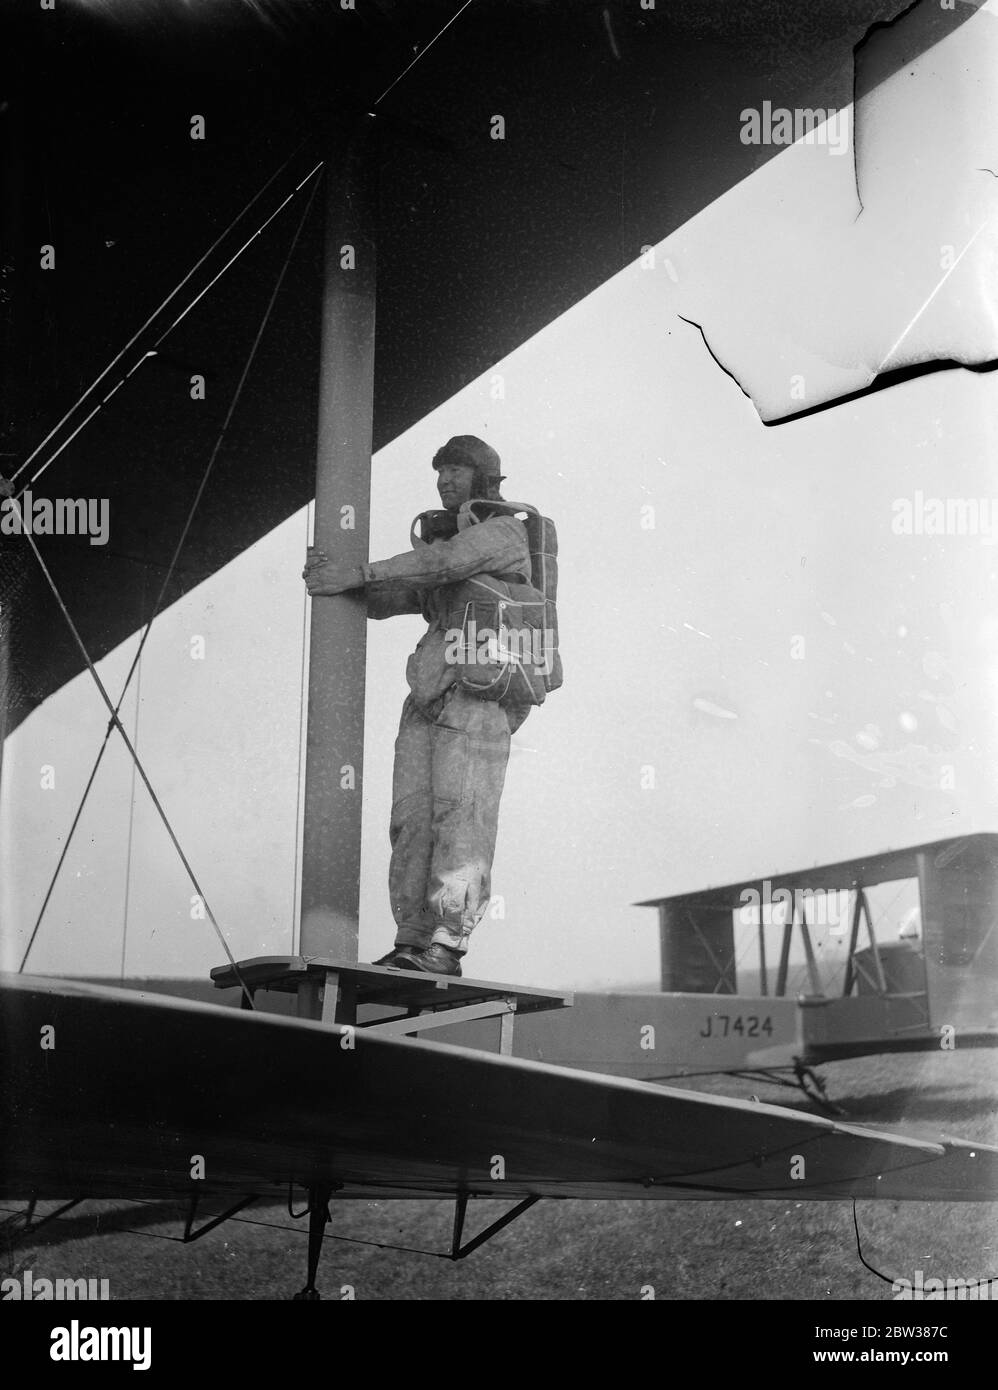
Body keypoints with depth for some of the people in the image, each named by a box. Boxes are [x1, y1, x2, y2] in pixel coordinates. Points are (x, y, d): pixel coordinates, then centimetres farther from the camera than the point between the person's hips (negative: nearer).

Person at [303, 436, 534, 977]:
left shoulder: (505, 532, 5)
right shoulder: (442, 540, 29)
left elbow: (445, 561, -15)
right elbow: (382, 601, 19)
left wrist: (357, 572, -19)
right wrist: (327, 574, -1)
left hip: (478, 694, -7)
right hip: (427, 699, 7)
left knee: (459, 815, -17)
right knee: (412, 819, -4)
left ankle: (447, 945, -23)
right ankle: (411, 942, -5)